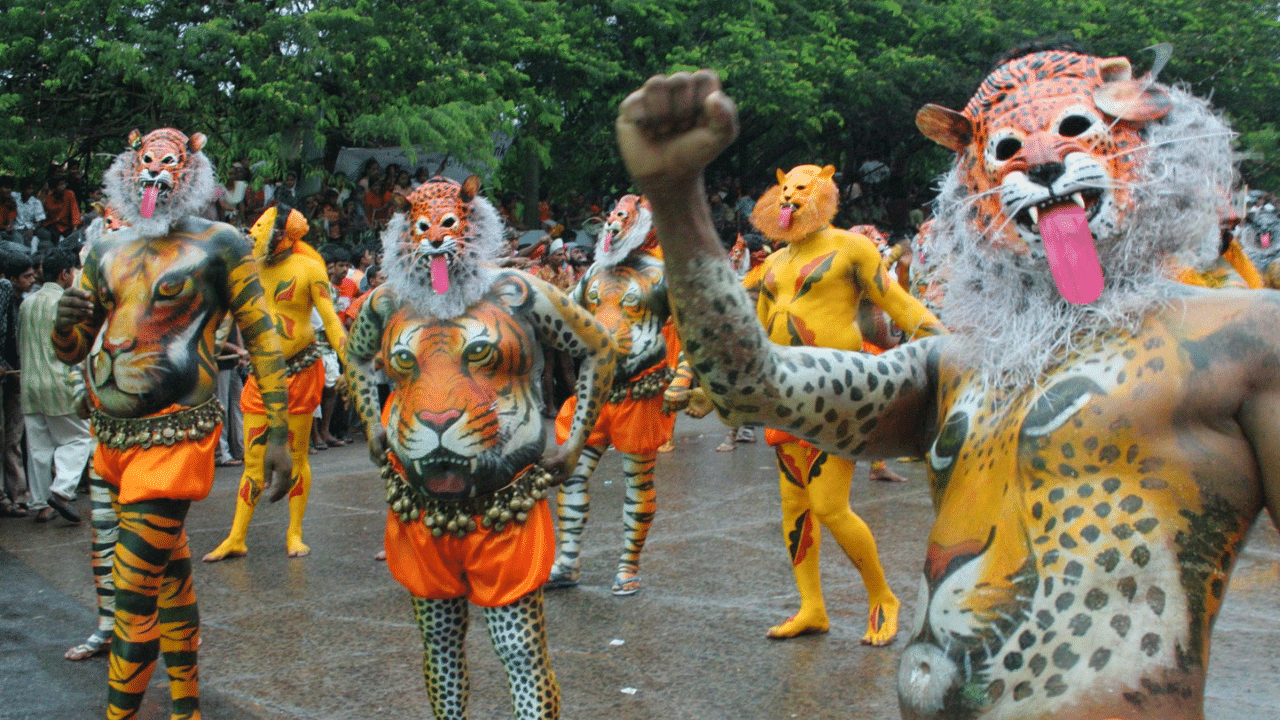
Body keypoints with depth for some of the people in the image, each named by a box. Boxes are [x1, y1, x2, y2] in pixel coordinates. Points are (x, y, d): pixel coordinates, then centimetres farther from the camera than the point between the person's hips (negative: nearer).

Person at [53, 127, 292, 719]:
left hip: (171, 437, -6)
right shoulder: (105, 253, 14)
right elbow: (71, 352, 17)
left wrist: (278, 432, -8)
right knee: (170, 571, 16)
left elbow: (261, 336, -3)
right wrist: (65, 324, -8)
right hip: (110, 436, 6)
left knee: (136, 593, -8)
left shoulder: (219, 245, -3)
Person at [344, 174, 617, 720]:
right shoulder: (387, 303, 8)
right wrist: (372, 425, 17)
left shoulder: (516, 294, -2)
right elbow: (357, 355, 30)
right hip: (419, 506, 4)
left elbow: (599, 349, 5)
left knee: (521, 651, -5)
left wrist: (574, 443, 1)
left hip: (504, 509, -4)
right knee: (439, 643, 14)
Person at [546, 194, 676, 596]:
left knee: (638, 480, 4)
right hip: (592, 389, 5)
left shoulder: (660, 275, -4)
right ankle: (567, 562, 11)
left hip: (640, 393, -5)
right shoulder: (596, 272, 14)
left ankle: (629, 567, 14)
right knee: (573, 471, 2)